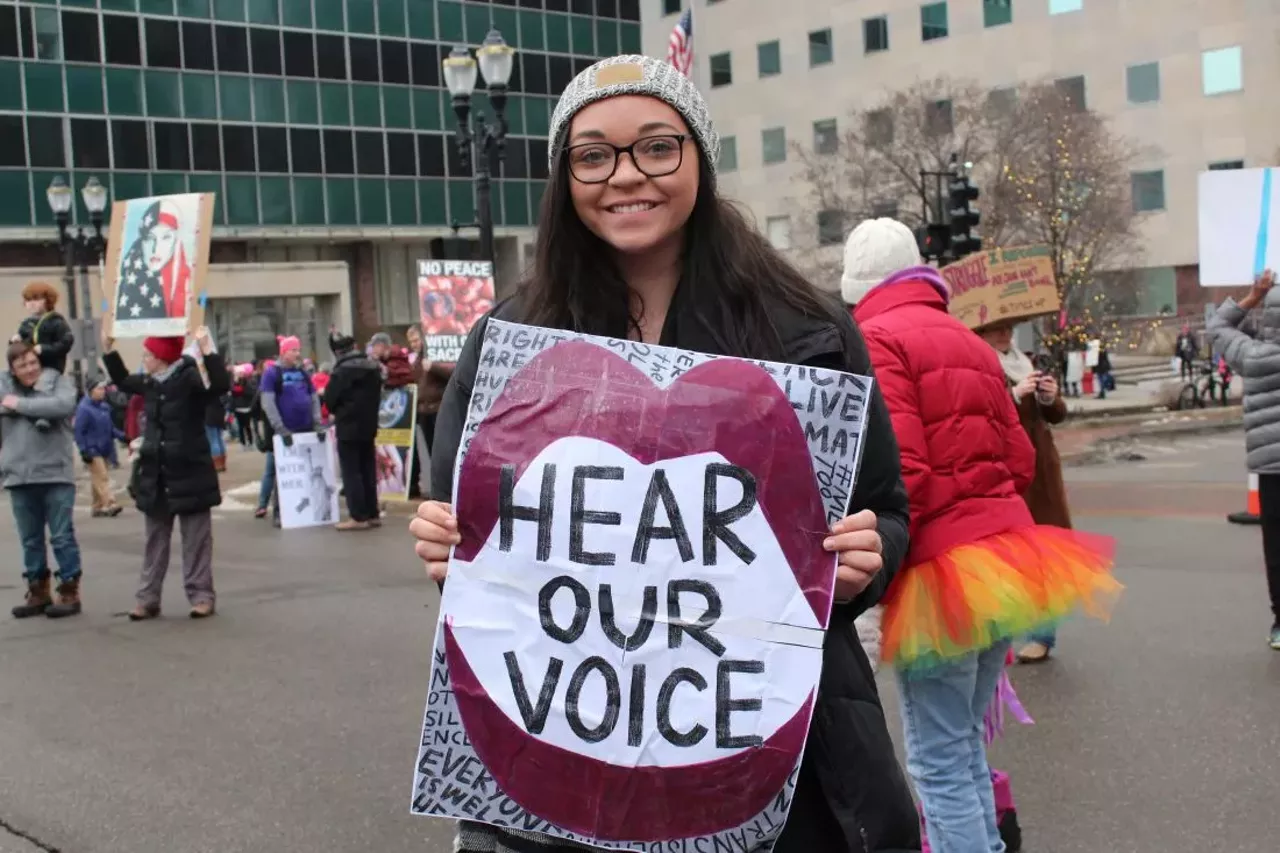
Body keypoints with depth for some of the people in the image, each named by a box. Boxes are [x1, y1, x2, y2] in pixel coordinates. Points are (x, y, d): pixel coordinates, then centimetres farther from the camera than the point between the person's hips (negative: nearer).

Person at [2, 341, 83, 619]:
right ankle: (38, 592, 22)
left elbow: (63, 405, -20)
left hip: (55, 475, -4)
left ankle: (70, 592, 9)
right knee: (30, 540, 12)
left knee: (62, 536, 1)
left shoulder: (59, 381, -2)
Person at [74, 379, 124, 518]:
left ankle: (97, 506, 19)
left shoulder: (105, 407, 9)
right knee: (102, 477, -15)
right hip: (92, 451, -8)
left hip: (104, 450, 8)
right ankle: (109, 504, -21)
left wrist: (122, 435, 2)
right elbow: (79, 431, -14)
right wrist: (84, 451, -18)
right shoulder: (84, 408, -13)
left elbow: (110, 427, 18)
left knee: (98, 479, 13)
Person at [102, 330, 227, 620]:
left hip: (190, 472, -7)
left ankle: (201, 595, 7)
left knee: (196, 539, 1)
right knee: (155, 539, 11)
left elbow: (221, 385, -31)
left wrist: (206, 348, -38)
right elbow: (122, 380, 28)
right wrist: (108, 348, 21)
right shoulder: (150, 383, 8)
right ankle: (148, 598, 17)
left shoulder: (190, 377, -13)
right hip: (155, 473, 7)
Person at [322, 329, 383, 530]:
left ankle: (358, 517, -3)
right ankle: (372, 514, 15)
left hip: (348, 427, -7)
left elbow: (329, 400, -11)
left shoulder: (342, 370, -16)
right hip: (369, 425, 7)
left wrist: (338, 411, 8)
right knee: (368, 470, 12)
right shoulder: (372, 366, 5)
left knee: (351, 472, -2)